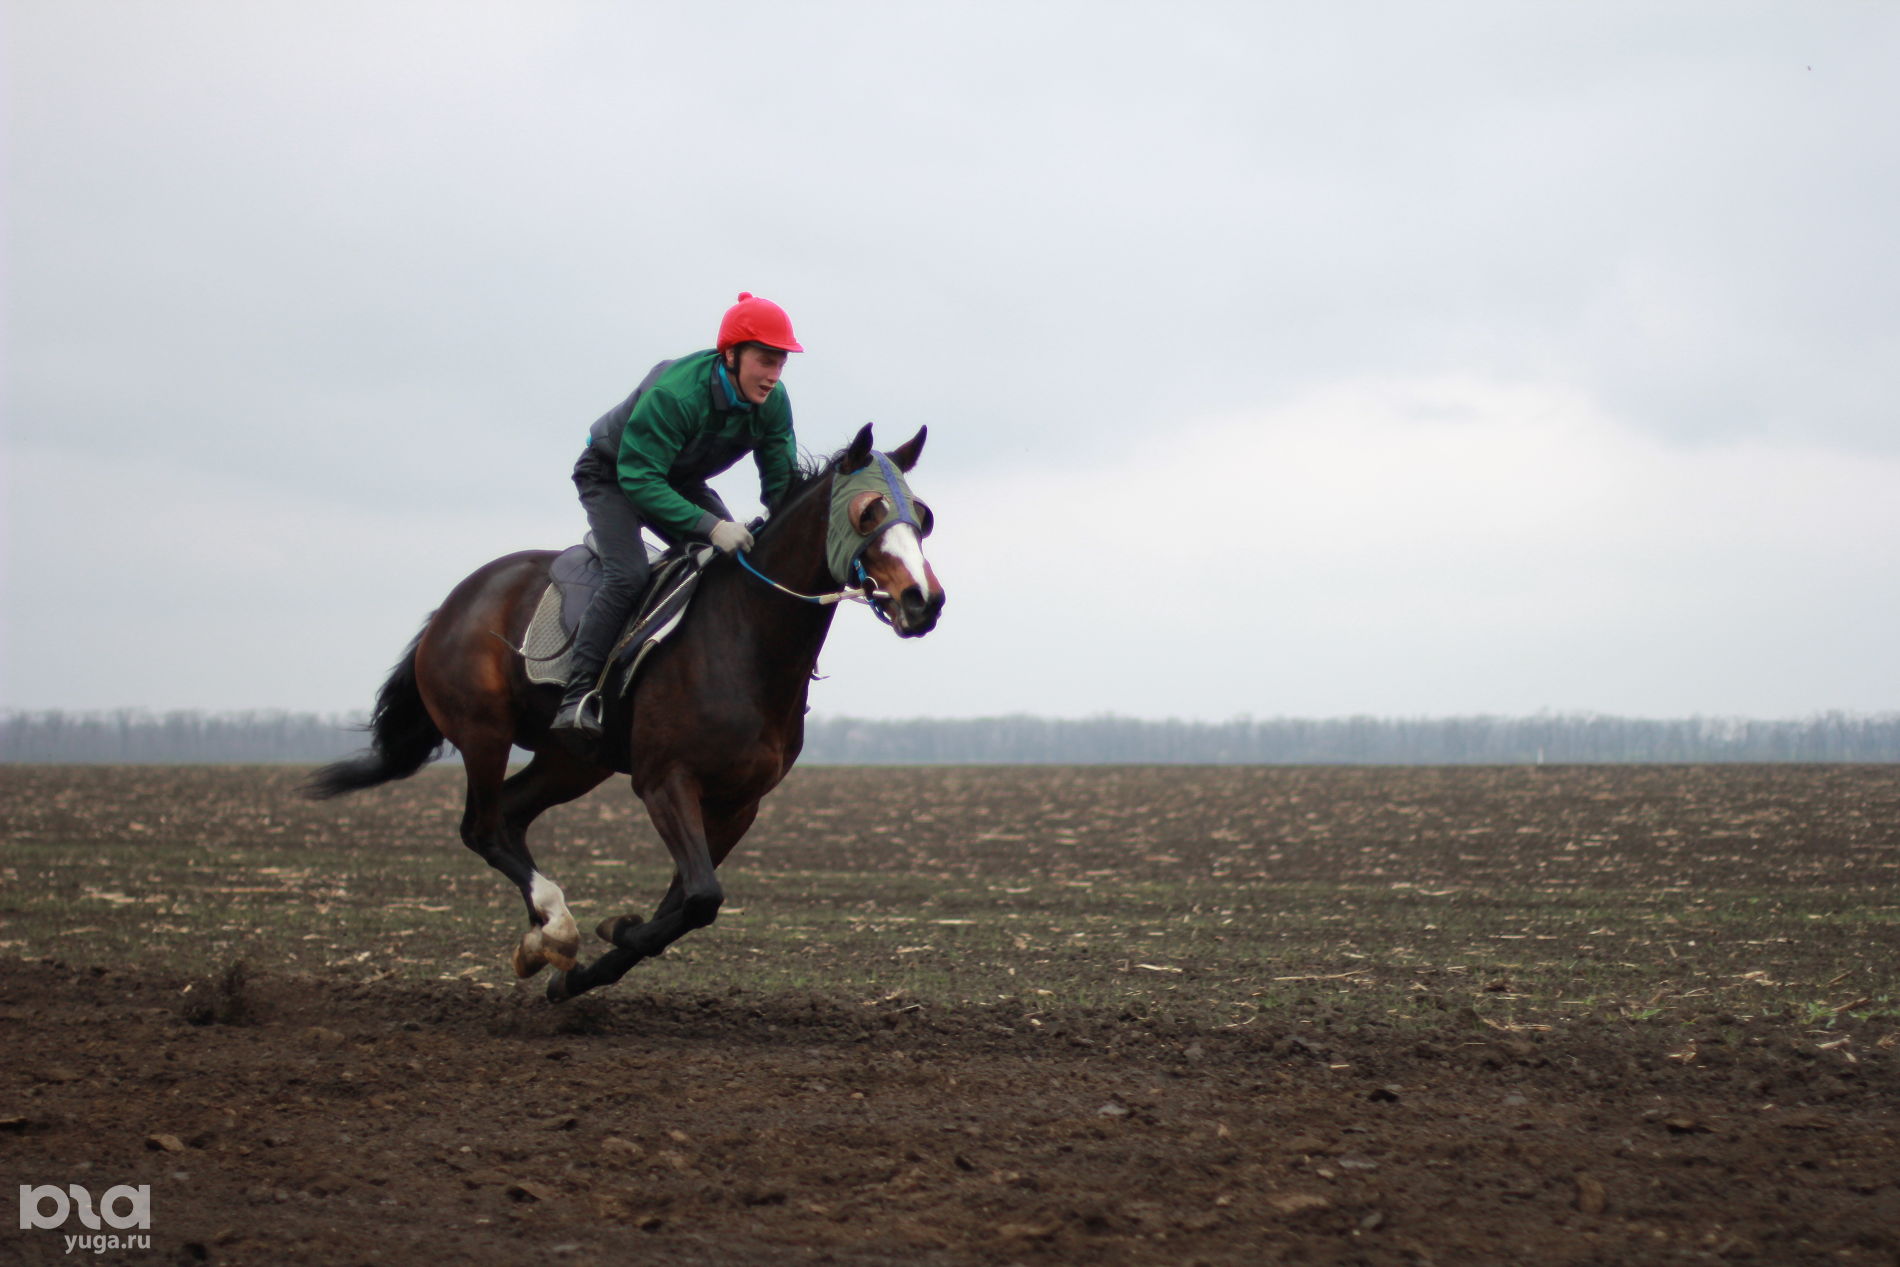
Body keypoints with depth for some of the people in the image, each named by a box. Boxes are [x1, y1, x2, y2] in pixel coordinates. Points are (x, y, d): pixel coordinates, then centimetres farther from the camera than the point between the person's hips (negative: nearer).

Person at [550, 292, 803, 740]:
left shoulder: (774, 402, -17)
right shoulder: (674, 395, -38)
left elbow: (782, 483, -8)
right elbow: (638, 479, -39)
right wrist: (709, 526, -47)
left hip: (681, 482, 7)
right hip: (611, 475, -7)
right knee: (627, 575, -27)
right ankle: (577, 698, -27)